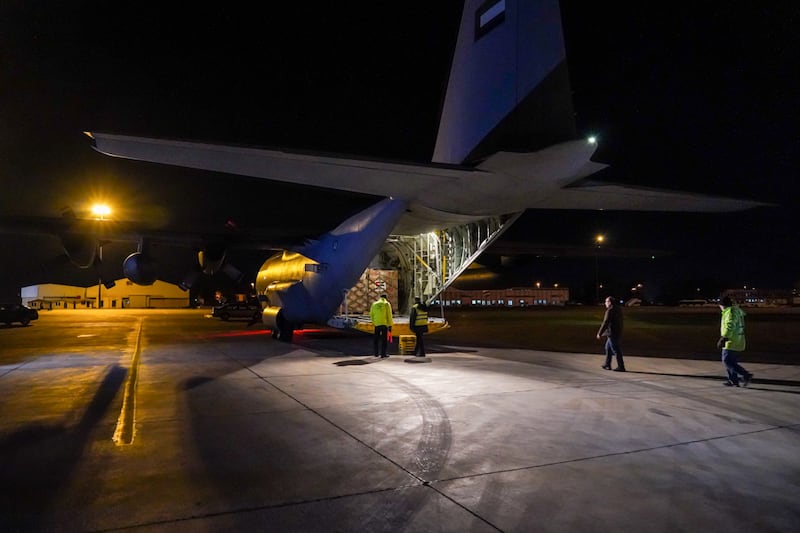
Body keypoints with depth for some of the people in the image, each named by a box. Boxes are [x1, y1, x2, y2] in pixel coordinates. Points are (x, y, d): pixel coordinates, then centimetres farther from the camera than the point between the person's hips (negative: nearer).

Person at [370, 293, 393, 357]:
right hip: (384, 324, -3)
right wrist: (390, 325, -2)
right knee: (384, 339, 1)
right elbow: (389, 315, -5)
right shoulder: (387, 304, 1)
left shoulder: (374, 304, 11)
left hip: (377, 324, 3)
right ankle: (383, 353, 0)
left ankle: (376, 353, 17)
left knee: (376, 338, 13)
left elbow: (371, 315, 10)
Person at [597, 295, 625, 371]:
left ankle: (621, 367, 1)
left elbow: (605, 323, -21)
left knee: (616, 350, -3)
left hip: (612, 333, -10)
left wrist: (599, 333, -15)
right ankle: (607, 365, 25)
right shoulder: (618, 309, 10)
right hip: (618, 333, 10)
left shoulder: (610, 310, -19)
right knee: (608, 347, 20)